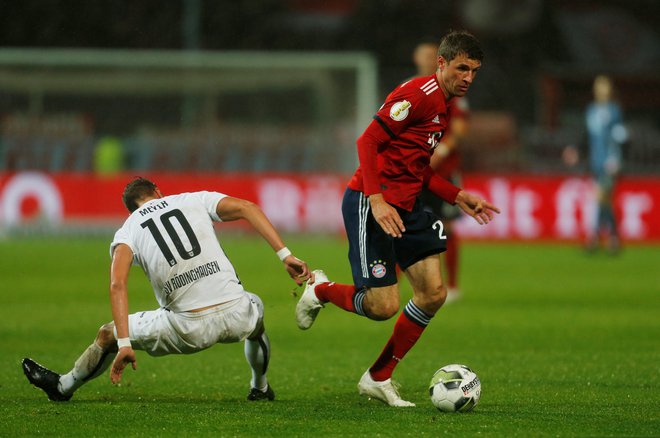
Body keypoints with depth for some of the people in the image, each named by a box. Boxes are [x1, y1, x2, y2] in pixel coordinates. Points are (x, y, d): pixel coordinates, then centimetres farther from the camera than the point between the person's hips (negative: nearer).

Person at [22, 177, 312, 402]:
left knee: (108, 335, 23)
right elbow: (246, 208, 1)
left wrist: (124, 344, -12)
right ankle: (260, 389, 57)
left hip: (190, 330, -2)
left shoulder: (127, 231, 10)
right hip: (235, 316, 2)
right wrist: (285, 255, -2)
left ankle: (63, 387, 45)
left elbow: (118, 284, -7)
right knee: (255, 308, 42)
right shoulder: (195, 200, 15)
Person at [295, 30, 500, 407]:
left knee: (434, 293, 1)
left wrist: (459, 197, 15)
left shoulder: (445, 107, 15)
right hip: (370, 205, -10)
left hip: (406, 207, 10)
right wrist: (376, 200, -26)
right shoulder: (418, 94, -15)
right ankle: (320, 291, 20)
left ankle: (379, 378, 13)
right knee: (384, 306, -12)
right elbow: (368, 142, -19)